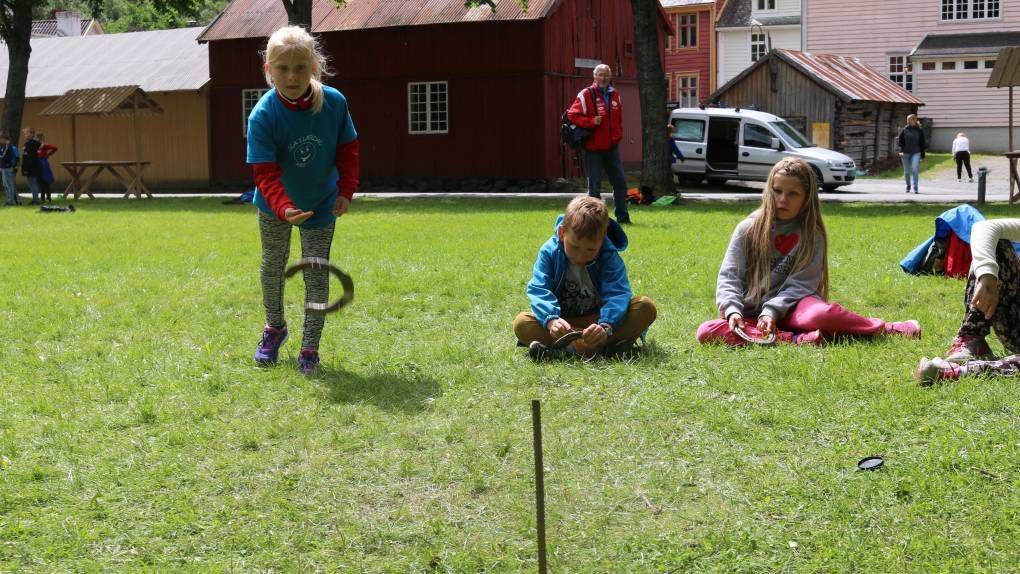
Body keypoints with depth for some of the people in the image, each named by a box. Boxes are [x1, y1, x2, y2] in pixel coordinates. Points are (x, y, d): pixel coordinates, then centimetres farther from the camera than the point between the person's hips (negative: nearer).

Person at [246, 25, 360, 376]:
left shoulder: (334, 103, -23)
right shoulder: (263, 115, -29)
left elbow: (347, 150, -7)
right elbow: (265, 172, -33)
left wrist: (345, 191, -16)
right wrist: (284, 208, -48)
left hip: (321, 203, 0)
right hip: (275, 205, 0)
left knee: (317, 273, 1)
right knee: (273, 266, 19)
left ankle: (310, 348, 13)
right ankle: (274, 327, 43)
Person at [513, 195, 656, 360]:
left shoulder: (610, 257, -10)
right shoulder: (549, 252, -9)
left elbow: (617, 293, -23)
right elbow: (539, 290, -20)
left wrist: (605, 326, -43)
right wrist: (551, 320, -41)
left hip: (597, 321, 0)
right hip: (564, 323, 0)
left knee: (646, 307, -24)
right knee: (521, 323, -28)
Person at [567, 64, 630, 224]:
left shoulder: (615, 95, 11)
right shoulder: (586, 95, -7)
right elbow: (572, 115, -11)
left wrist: (617, 136, 12)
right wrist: (591, 121, -22)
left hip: (611, 147, 5)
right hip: (593, 148, -5)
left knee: (620, 181, 6)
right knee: (594, 186, 0)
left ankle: (622, 215, 14)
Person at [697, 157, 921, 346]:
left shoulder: (812, 235, 4)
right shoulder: (748, 229, 5)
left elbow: (800, 283, -6)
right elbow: (729, 276, 0)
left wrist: (772, 311, -21)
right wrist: (732, 310, -18)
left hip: (789, 310, -2)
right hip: (750, 314, 2)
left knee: (822, 313, -37)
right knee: (707, 331, -31)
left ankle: (885, 329, -14)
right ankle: (796, 339, -35)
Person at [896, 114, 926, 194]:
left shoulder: (919, 131, 6)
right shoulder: (904, 130, 3)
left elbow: (922, 143, 11)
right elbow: (899, 141, 2)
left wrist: (922, 155, 10)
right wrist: (901, 151, -11)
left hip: (916, 153, -1)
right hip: (906, 153, 1)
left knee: (915, 169, -17)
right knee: (907, 172, 9)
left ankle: (915, 188, -13)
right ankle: (908, 186, 29)